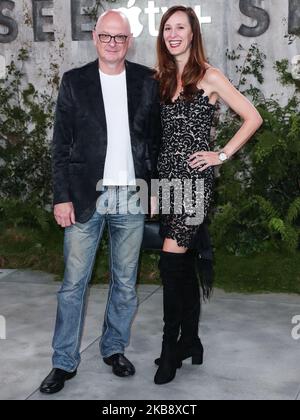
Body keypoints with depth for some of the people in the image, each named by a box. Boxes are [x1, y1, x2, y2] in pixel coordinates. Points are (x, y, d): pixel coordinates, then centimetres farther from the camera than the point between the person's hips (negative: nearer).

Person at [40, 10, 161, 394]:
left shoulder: (147, 82, 6)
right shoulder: (74, 82, 2)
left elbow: (156, 137, 8)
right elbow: (61, 145, 0)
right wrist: (62, 197, -6)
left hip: (132, 197, 2)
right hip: (85, 197, -1)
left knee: (125, 282, 12)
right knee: (73, 283, 4)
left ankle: (115, 349, 30)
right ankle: (64, 362, 16)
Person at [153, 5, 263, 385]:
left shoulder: (209, 77, -2)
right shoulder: (159, 79, 13)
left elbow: (253, 118, -2)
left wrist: (222, 155, -6)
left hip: (194, 178, -5)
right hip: (166, 176, 5)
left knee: (171, 262, -12)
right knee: (184, 263, 11)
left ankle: (171, 347, 1)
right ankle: (190, 340, 22)